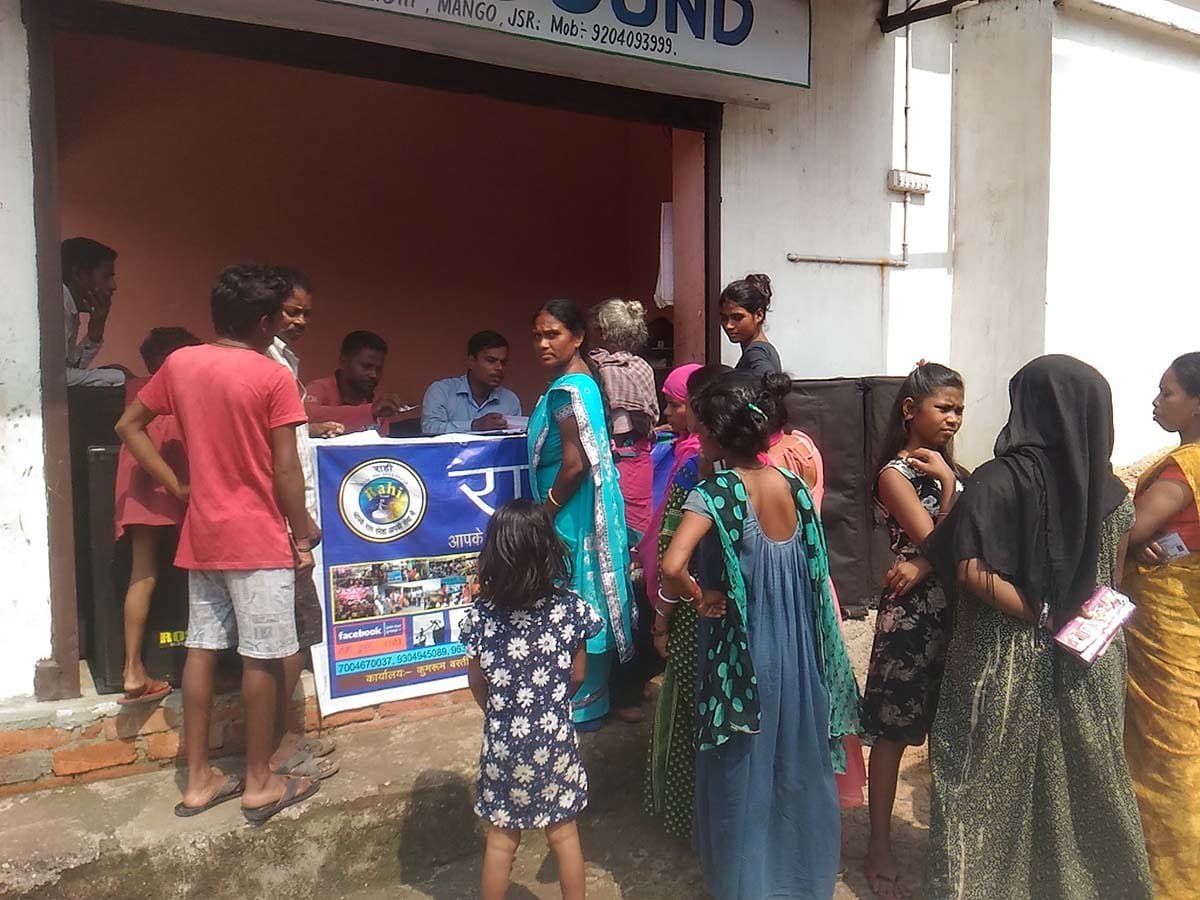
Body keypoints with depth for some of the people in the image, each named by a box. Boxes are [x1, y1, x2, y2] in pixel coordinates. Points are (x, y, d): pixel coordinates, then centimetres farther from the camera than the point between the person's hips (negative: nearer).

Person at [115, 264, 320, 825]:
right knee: (261, 657, 3)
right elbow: (286, 471, -13)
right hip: (259, 539, -6)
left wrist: (176, 486, 11)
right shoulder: (273, 377, -13)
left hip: (202, 535, 6)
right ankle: (260, 783, 14)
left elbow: (129, 427, 10)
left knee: (201, 648, 12)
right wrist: (302, 537, -3)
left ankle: (198, 779, 22)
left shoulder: (179, 364, 4)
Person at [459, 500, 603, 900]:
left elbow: (477, 682, -1)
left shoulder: (482, 613, -14)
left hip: (502, 742, 0)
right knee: (564, 836, 18)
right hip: (555, 740, 0)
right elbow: (577, 677, -4)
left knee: (501, 842, 17)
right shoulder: (571, 608, -15)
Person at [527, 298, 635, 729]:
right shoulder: (580, 381, 10)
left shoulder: (568, 390, -20)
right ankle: (590, 698, 30)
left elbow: (574, 466, -24)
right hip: (585, 512, 10)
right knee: (587, 606, 17)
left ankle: (582, 706, 15)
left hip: (573, 516, -10)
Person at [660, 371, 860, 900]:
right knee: (798, 765, 21)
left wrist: (698, 596, -16)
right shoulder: (792, 484, -2)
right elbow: (816, 571, 6)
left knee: (743, 773, 13)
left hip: (742, 657, -5)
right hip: (798, 651, 6)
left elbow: (672, 566, -33)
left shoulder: (715, 493, -20)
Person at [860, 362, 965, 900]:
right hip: (910, 616, -6)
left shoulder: (944, 466, 10)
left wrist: (923, 565, -16)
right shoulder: (895, 474, -11)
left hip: (950, 612, 7)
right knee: (893, 732, 4)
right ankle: (880, 847, 18)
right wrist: (948, 486, -13)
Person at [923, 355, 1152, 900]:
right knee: (1081, 783, 20)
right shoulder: (1111, 490, -4)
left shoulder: (998, 480, -18)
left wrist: (1040, 617, -13)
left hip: (1005, 661, -4)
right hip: (1090, 665, 5)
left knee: (993, 785, 12)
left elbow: (972, 571, -24)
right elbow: (1110, 580, 5)